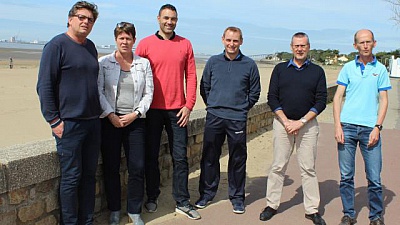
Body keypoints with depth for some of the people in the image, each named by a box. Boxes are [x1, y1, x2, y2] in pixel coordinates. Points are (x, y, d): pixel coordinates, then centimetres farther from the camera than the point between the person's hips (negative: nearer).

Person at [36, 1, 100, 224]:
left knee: (89, 175, 11)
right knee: (71, 177, 0)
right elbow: (44, 86, -10)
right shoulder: (57, 45, -7)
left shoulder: (90, 46, 13)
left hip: (93, 122, 7)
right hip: (69, 123, -6)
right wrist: (54, 120, -13)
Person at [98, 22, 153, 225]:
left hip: (135, 121, 1)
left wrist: (135, 114, -7)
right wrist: (111, 115, -10)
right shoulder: (103, 62, 4)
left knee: (137, 168, 0)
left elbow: (148, 93, 5)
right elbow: (98, 92, -1)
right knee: (111, 168, 5)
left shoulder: (144, 63, 7)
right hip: (110, 120, -1)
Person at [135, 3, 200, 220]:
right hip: (152, 110, -1)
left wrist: (189, 105, -3)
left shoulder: (185, 44, 6)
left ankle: (182, 202, 15)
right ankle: (152, 198, 25)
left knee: (180, 157, 5)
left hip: (177, 110, 1)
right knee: (151, 156, 9)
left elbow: (191, 75, 4)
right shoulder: (145, 44, 1)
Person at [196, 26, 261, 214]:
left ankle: (237, 197, 20)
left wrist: (241, 108, 6)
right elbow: (204, 87, 14)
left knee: (238, 160, 6)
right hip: (214, 118, 1)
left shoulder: (249, 65, 2)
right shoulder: (213, 62, 6)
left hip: (238, 120, -1)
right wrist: (213, 106, 9)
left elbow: (254, 93, 10)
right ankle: (207, 193, 22)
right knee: (209, 157, 7)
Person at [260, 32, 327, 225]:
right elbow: (272, 98, 3)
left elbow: (321, 102, 0)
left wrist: (301, 122, -10)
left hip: (308, 124, 0)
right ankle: (272, 205, 14)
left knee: (308, 168, 3)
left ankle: (312, 209, 11)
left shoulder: (317, 71, 6)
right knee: (278, 166, 3)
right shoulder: (280, 69, 7)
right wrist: (286, 121, -8)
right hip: (282, 122, 1)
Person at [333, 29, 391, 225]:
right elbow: (337, 97, 6)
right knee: (346, 176, 6)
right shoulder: (348, 68, 8)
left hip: (370, 128, 0)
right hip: (347, 126, 1)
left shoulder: (380, 69, 7)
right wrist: (337, 125, -4)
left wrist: (377, 127, -6)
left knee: (374, 178, 1)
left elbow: (383, 100, 6)